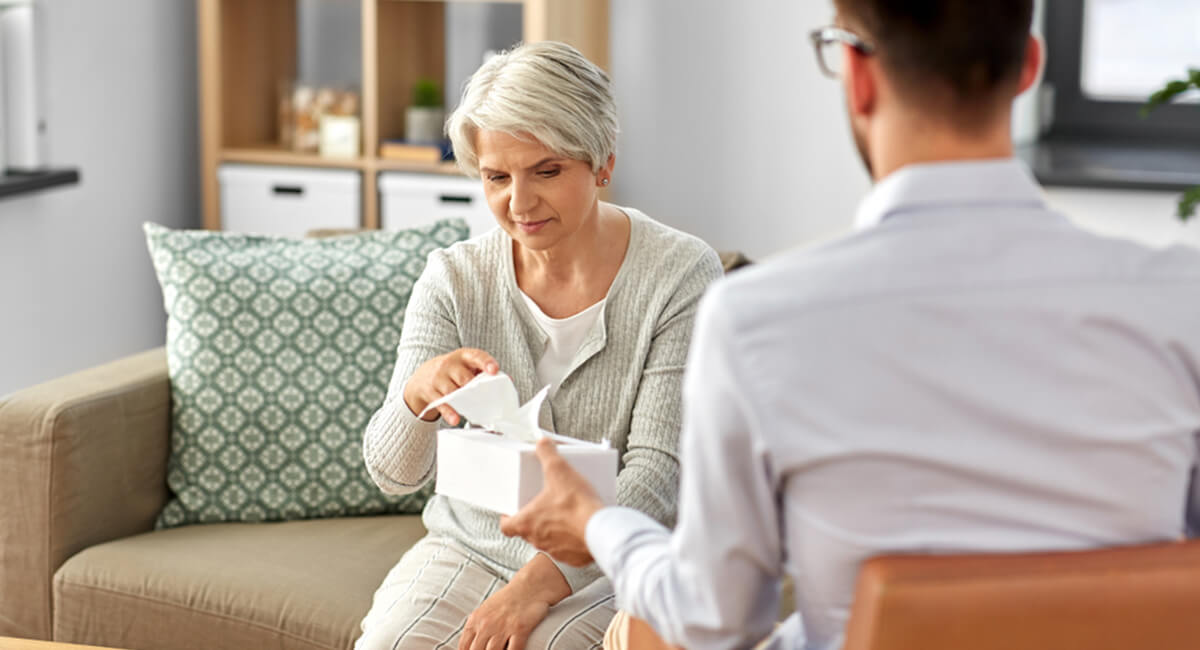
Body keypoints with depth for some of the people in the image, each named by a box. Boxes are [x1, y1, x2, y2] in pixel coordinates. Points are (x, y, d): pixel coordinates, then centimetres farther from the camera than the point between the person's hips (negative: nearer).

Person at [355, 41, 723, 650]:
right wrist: (417, 396, -27)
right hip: (469, 546, 3)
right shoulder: (454, 278, -2)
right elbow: (390, 472, -4)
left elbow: (658, 472, -15)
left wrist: (541, 582, -26)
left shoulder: (680, 274, -10)